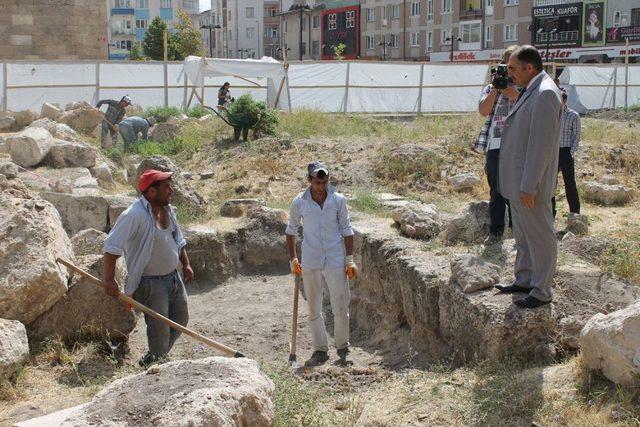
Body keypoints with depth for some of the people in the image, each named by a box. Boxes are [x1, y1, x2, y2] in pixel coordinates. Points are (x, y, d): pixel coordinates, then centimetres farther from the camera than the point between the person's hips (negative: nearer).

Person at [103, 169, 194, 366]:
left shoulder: (167, 209, 4)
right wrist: (109, 280, -25)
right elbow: (111, 246, -23)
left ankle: (157, 358, 36)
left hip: (174, 277, 9)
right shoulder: (135, 215, -23)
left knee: (180, 320, 18)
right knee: (160, 329, -1)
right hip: (151, 283, -8)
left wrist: (186, 264, 14)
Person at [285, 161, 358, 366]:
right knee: (314, 310, 7)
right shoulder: (299, 202, -3)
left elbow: (346, 230, 4)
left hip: (335, 260, -1)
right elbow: (291, 230, 10)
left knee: (340, 308, 0)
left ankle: (343, 348, 16)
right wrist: (293, 259, 7)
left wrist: (350, 260, 1)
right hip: (310, 262, 1)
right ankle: (320, 350, 18)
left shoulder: (338, 200, -3)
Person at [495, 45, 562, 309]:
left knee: (539, 237, 2)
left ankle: (542, 292, 11)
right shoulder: (531, 91, 12)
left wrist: (528, 187, -23)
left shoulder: (545, 94, -20)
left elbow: (541, 145, -24)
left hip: (530, 184, -10)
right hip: (517, 181, 10)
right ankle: (524, 280, 33)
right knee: (523, 236, 20)